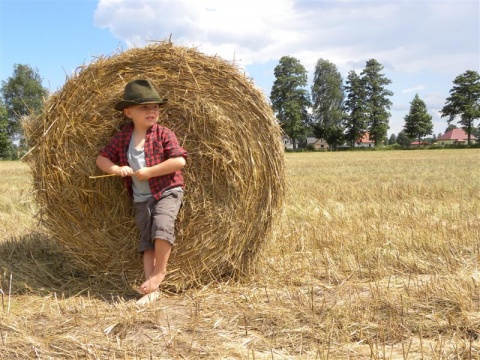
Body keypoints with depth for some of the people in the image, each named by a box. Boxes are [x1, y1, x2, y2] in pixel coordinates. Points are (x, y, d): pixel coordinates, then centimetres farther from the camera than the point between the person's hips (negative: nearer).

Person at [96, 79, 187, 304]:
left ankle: (159, 271, -7)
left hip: (168, 191, -4)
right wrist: (116, 169, -14)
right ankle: (152, 289, 4)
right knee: (146, 239, 1)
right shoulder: (122, 138, 2)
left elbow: (179, 161, -18)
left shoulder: (163, 134, -9)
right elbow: (101, 159, 8)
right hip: (141, 199, 4)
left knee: (162, 225, -27)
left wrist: (149, 172, -19)